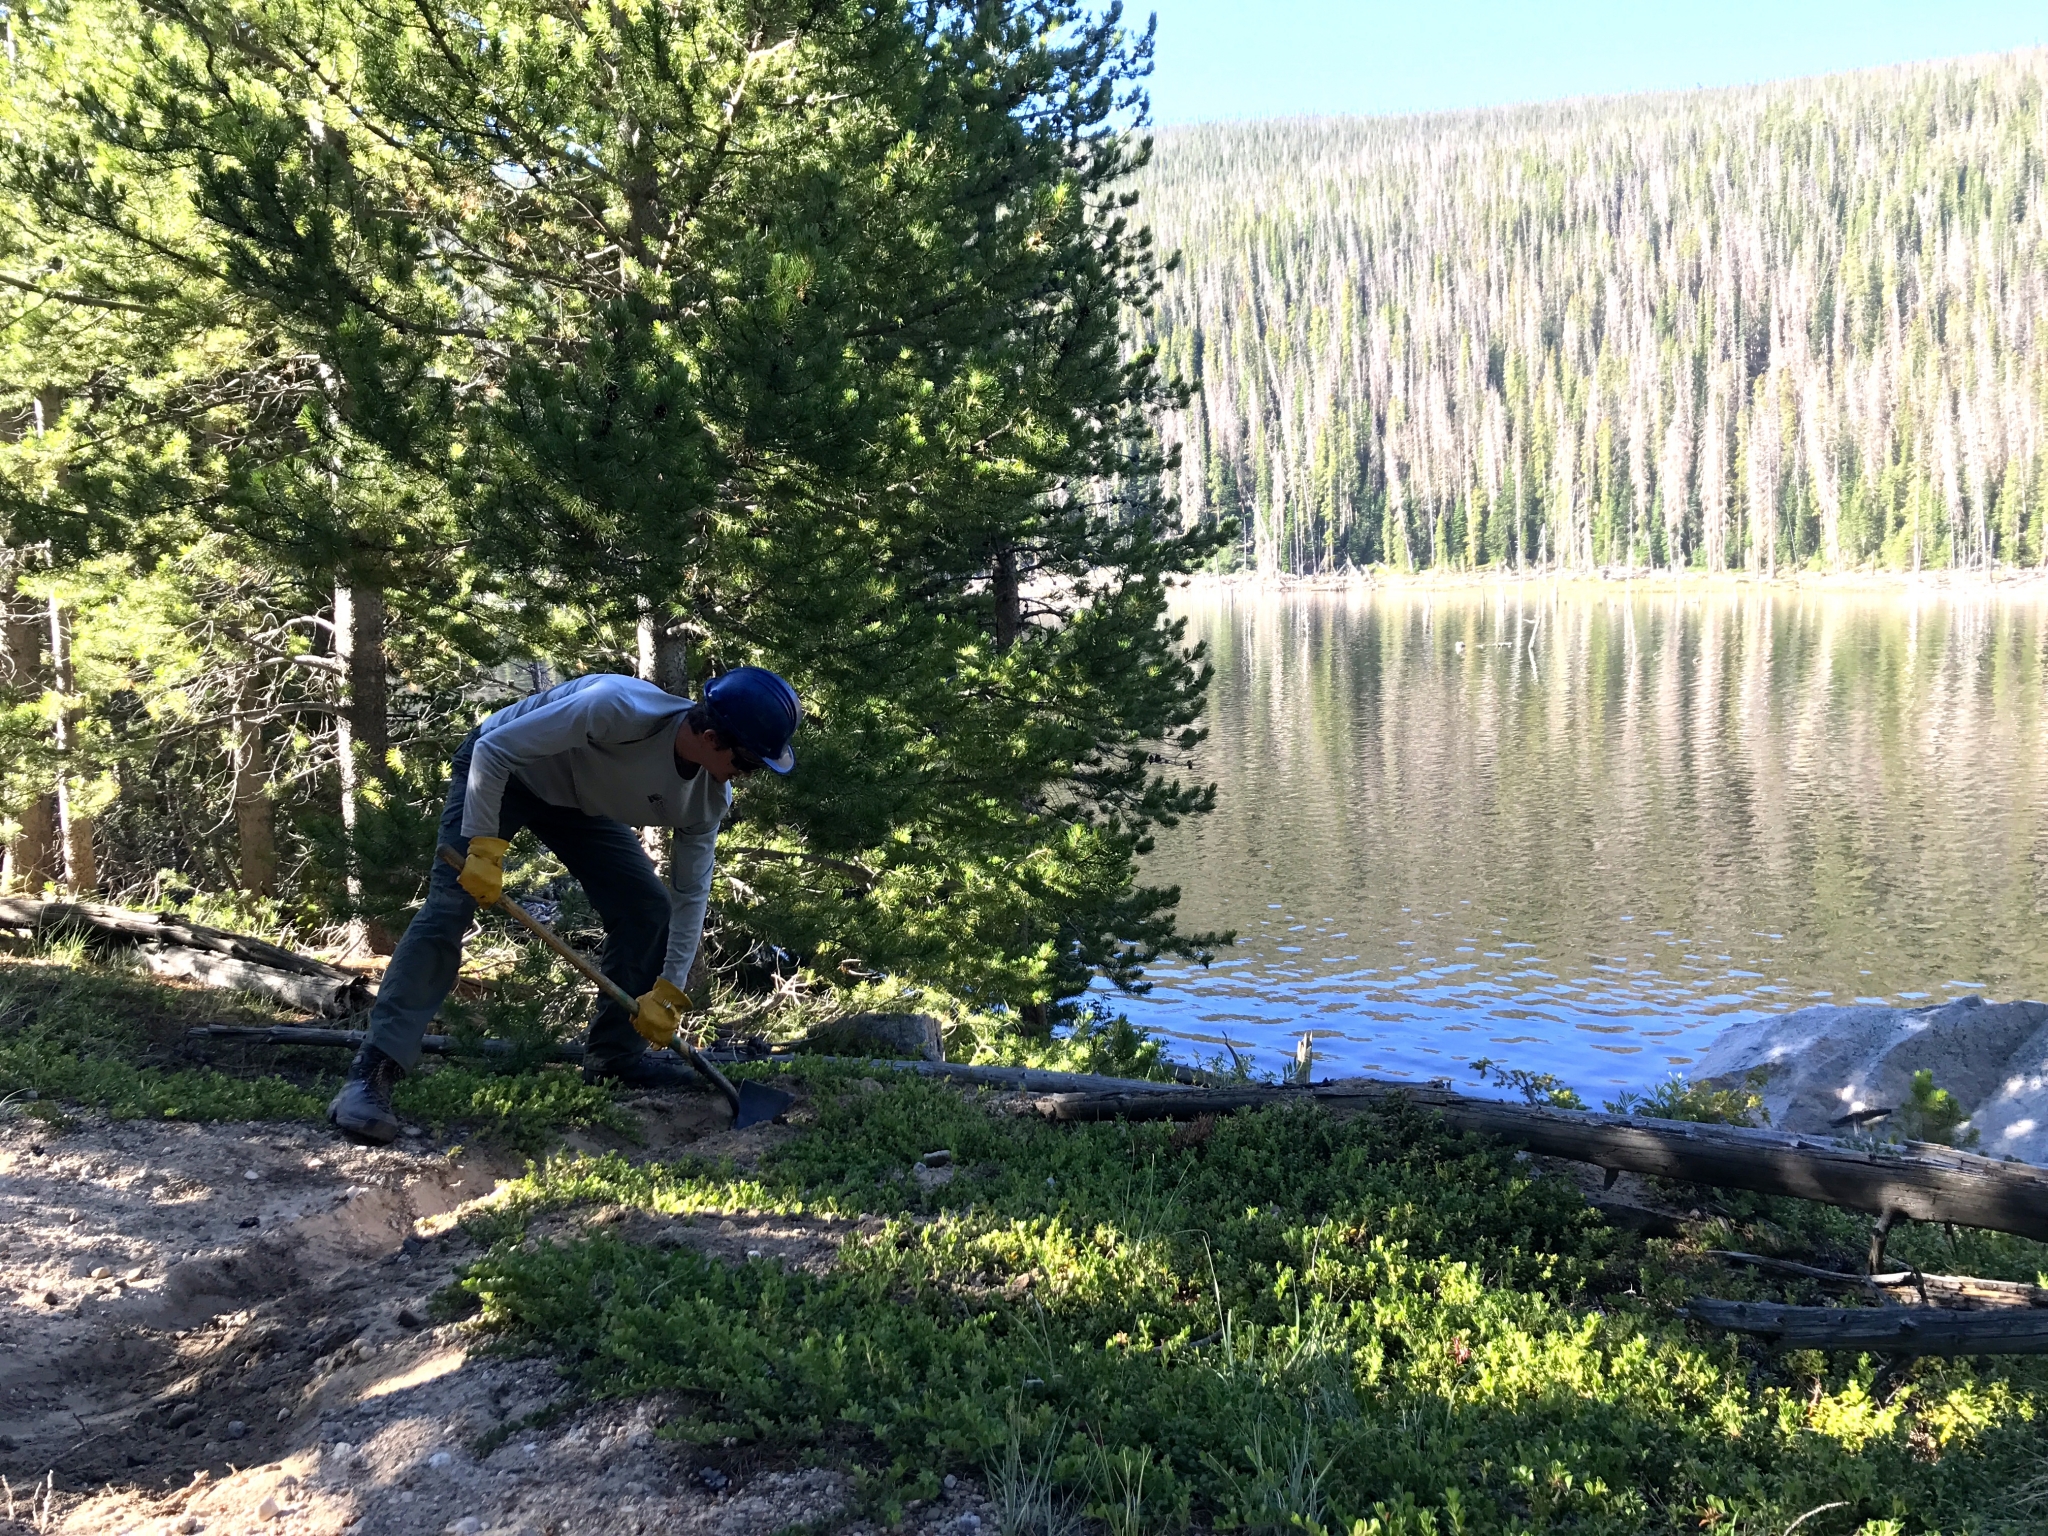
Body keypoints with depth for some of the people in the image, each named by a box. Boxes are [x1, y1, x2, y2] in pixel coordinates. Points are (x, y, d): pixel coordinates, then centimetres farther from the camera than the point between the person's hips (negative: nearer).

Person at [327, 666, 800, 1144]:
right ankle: (373, 1073, -20)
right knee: (450, 907, -20)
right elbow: (494, 748, -32)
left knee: (649, 906, -3)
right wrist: (486, 848, -35)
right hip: (497, 772, -6)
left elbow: (691, 894, -8)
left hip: (577, 798, 6)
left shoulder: (709, 798, -19)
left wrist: (668, 993, -10)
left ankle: (614, 1054, 14)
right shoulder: (619, 709, -40)